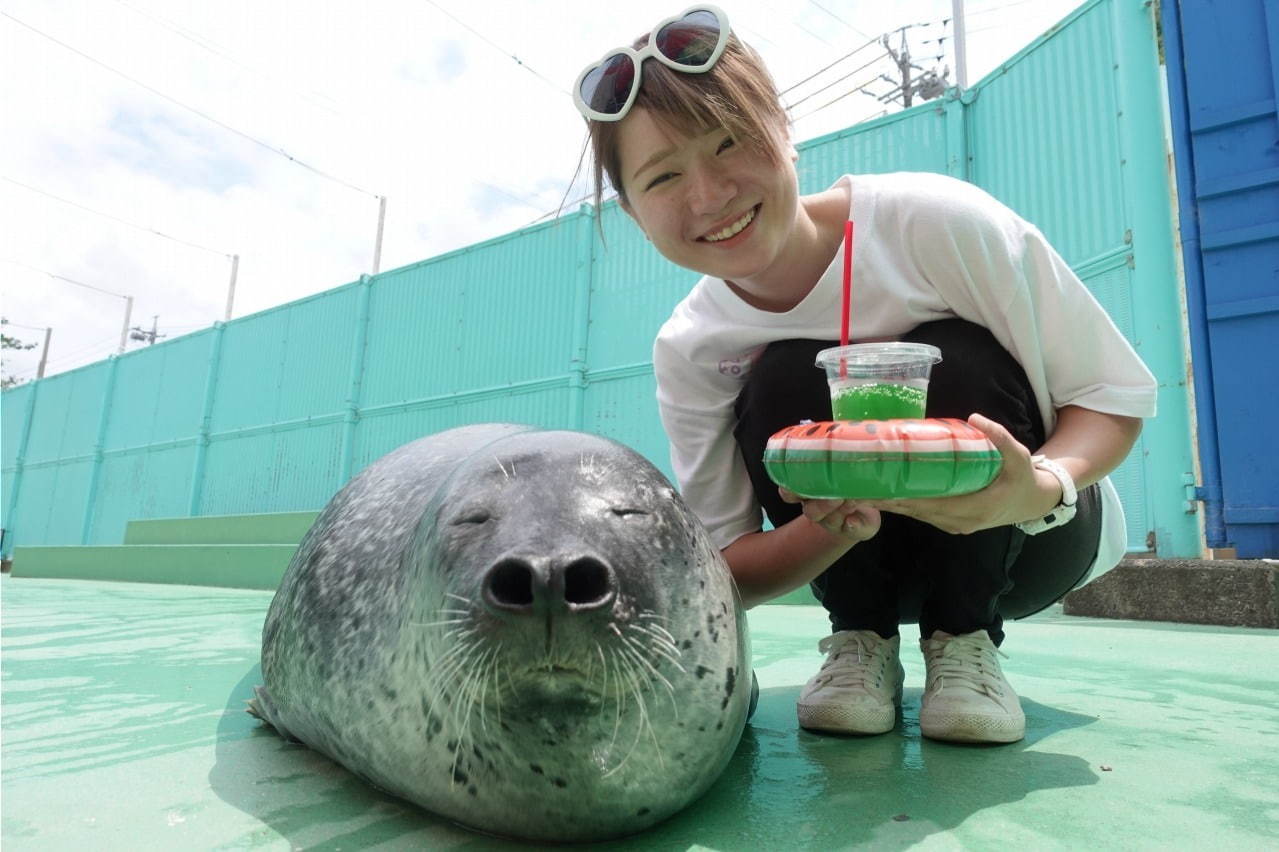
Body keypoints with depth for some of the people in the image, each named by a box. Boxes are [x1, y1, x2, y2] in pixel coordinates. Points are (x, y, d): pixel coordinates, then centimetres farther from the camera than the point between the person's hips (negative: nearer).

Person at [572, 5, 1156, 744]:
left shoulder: (935, 222, -24)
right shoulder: (690, 351, -17)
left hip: (1030, 540, 0)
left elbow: (1118, 394, -15)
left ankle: (966, 641, -9)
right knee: (783, 380, -26)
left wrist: (1041, 488, -37)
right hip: (860, 560, 1)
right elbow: (724, 574, -13)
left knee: (957, 360, -29)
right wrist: (832, 525, -34)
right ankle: (862, 642, -7)